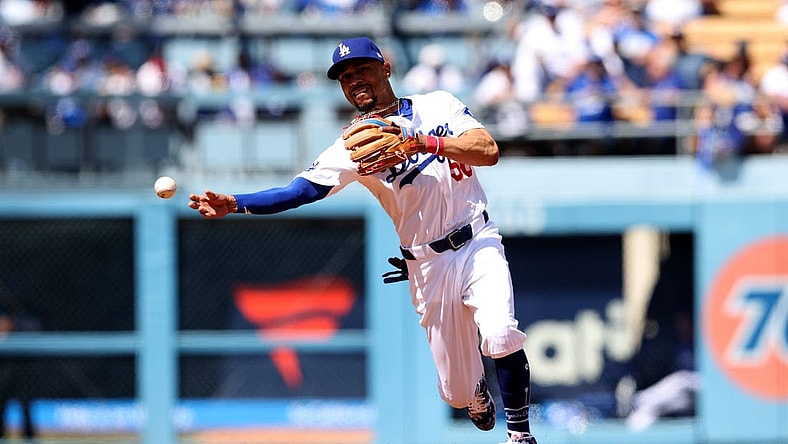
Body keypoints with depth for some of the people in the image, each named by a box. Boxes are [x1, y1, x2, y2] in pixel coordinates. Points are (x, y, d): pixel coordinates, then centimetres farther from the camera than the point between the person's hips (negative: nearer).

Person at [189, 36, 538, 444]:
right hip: (427, 265, 1)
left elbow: (488, 152, -13)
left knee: (500, 334, -29)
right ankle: (478, 397, 40)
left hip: (478, 243, -1)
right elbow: (300, 191, -10)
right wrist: (232, 204, -23)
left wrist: (421, 141, -25)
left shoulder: (438, 106, 0)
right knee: (458, 392, 2)